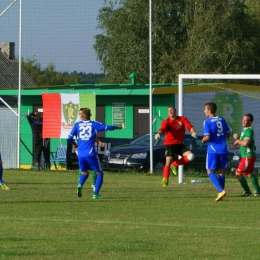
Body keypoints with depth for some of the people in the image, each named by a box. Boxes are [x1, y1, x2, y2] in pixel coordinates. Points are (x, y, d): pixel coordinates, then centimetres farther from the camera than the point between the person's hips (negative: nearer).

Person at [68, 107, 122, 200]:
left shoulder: (77, 125, 6)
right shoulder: (94, 124, 2)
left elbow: (70, 137, 3)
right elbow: (107, 127, 2)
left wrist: (74, 144, 24)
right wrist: (117, 127, 21)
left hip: (81, 154, 3)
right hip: (90, 154, -3)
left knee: (84, 173, 22)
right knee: (99, 173, 12)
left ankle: (80, 185, -10)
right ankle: (96, 194, -2)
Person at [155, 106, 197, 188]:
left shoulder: (182, 119, 2)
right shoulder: (166, 122, -7)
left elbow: (190, 127, -9)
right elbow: (162, 129, -25)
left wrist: (193, 132, -31)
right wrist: (159, 133, -49)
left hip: (179, 144, 3)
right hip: (169, 144, -3)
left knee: (190, 156, -14)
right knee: (168, 162, -16)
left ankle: (174, 165, 4)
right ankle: (165, 180, -5)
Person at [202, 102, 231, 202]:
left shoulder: (207, 122, -9)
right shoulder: (222, 120, 8)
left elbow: (207, 137, -17)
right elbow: (228, 134, 13)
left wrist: (203, 140, 4)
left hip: (213, 150, -5)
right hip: (223, 150, 5)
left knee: (210, 171, 3)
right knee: (221, 171, 11)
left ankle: (221, 190, -16)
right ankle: (220, 193, 9)